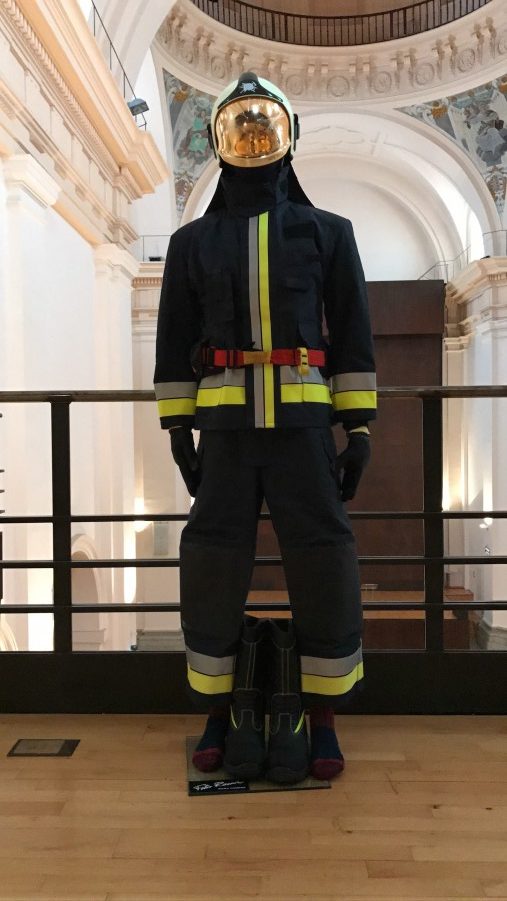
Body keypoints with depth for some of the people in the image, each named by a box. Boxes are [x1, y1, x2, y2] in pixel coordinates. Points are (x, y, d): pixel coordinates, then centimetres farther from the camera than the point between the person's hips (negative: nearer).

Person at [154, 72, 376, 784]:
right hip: (226, 423, 1)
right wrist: (177, 428, 5)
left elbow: (352, 334, 8)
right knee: (213, 566, 0)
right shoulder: (193, 241, 14)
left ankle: (321, 720, 12)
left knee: (323, 562, -2)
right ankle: (220, 717, 15)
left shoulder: (327, 232, 12)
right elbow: (175, 341, 12)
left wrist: (359, 425, 1)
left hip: (304, 421, 0)